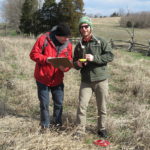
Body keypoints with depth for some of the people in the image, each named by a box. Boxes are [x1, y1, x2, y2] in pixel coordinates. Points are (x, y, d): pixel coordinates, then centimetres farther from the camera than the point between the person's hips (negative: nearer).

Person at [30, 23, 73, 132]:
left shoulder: (68, 45, -3)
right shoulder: (44, 39, -15)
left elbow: (69, 60, 2)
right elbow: (33, 54, -12)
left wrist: (65, 67, -20)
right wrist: (46, 59, -26)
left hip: (57, 79, 3)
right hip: (43, 78, -3)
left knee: (59, 103, 13)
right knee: (44, 103, 8)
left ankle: (58, 123, 32)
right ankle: (45, 125, 24)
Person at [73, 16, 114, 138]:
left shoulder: (101, 42, -1)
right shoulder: (79, 46, 11)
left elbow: (110, 56, -9)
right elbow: (75, 62, 21)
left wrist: (94, 58, -21)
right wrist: (77, 64, -4)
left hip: (101, 80, -2)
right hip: (86, 81, 3)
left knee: (102, 107, 8)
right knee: (82, 106, -5)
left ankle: (102, 129, 25)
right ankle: (80, 130, 6)